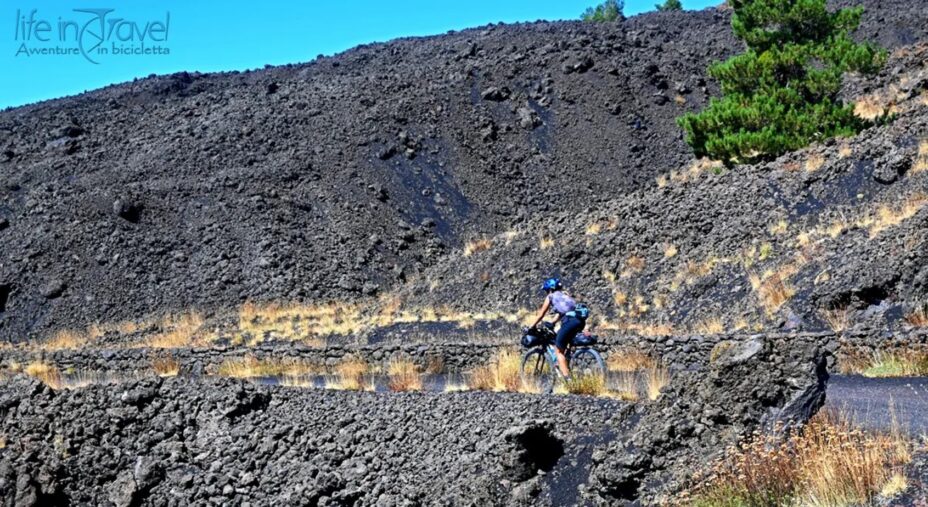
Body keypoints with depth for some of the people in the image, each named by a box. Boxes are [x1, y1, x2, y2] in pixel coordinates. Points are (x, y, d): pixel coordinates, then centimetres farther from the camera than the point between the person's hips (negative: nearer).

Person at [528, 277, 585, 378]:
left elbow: (541, 315, 17)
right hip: (580, 321, 7)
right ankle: (561, 364, 26)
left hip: (570, 321, -7)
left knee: (558, 351, 4)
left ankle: (566, 376, -8)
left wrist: (531, 327, 26)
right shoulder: (564, 295, 32)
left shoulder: (551, 297, 13)